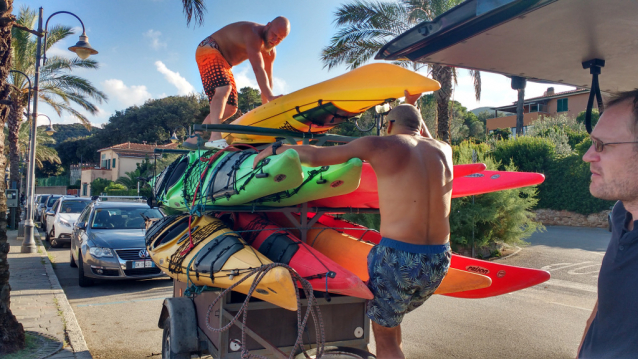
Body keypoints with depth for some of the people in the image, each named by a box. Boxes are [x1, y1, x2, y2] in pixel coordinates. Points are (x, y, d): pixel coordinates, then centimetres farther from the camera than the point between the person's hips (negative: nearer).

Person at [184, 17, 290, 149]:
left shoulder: (271, 52, -1)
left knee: (230, 109, 3)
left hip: (224, 64, 9)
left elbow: (267, 79, 1)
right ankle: (215, 136, -46)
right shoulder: (253, 34, -29)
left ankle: (194, 138, 6)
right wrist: (270, 97, -43)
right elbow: (258, 69, -38)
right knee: (224, 88, -35)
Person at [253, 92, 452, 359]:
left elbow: (315, 156, -2)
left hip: (399, 259, -6)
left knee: (384, 336, 13)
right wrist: (412, 105, 44)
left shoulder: (380, 145, -4)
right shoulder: (444, 150, 11)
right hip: (439, 262, 6)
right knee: (390, 318, 29)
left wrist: (275, 148, 13)